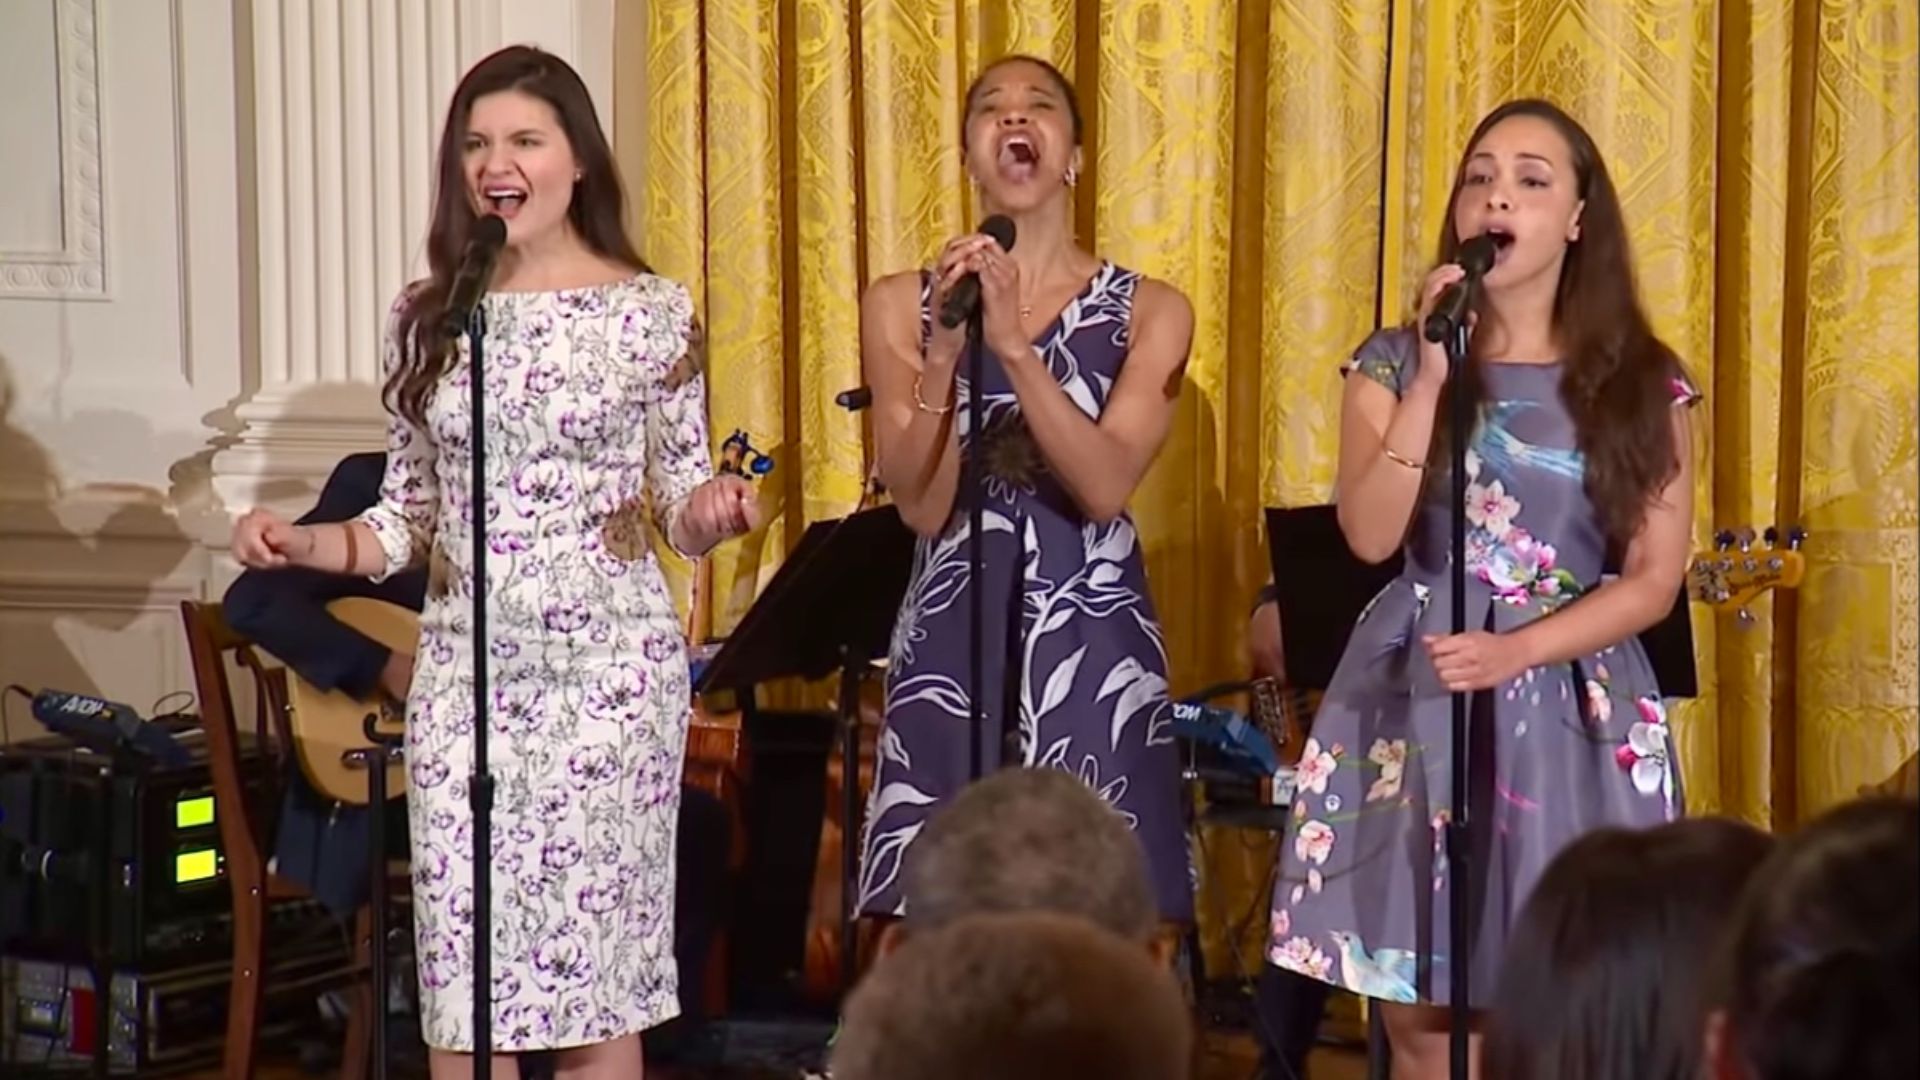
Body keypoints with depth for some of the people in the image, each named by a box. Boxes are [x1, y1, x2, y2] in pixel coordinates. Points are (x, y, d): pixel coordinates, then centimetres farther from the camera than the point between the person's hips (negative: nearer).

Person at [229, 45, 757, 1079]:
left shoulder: (652, 310, -1)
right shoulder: (427, 315, 7)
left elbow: (680, 505, 3)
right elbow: (410, 515, 11)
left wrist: (710, 509, -19)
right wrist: (300, 544, -5)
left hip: (608, 662, -3)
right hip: (463, 668, 3)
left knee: (597, 987, 2)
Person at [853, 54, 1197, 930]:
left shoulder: (1149, 310, 2)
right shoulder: (902, 304, 4)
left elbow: (1104, 489, -13)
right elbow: (922, 507, -5)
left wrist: (1013, 345, -22)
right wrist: (945, 351, -18)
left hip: (1089, 638, 0)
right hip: (949, 638, 1)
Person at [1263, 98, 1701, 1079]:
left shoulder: (1643, 386, 3)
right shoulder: (1394, 363, 4)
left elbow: (1655, 579, -2)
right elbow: (1371, 536, -9)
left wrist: (1517, 648, -15)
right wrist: (1431, 378, -14)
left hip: (1571, 708, 0)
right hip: (1415, 699, 1)